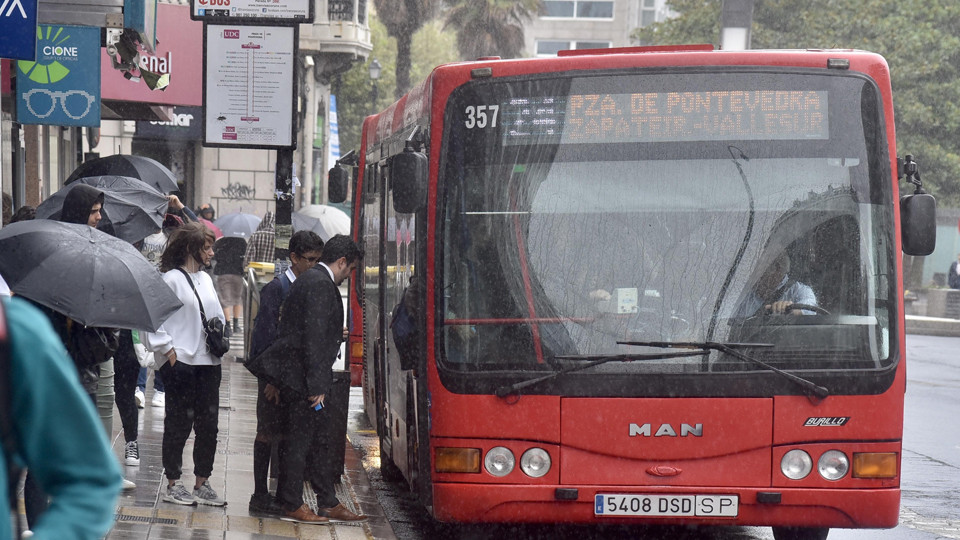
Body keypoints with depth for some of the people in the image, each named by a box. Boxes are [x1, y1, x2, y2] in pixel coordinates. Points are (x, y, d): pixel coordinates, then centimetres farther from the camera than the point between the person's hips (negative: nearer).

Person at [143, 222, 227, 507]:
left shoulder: (206, 279, 15)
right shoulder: (171, 279, -8)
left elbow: (218, 316, 26)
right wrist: (168, 350, -13)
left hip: (208, 363, 7)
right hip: (181, 363, -7)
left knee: (208, 423, 8)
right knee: (179, 424, -1)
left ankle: (202, 483, 17)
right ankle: (173, 485, 7)